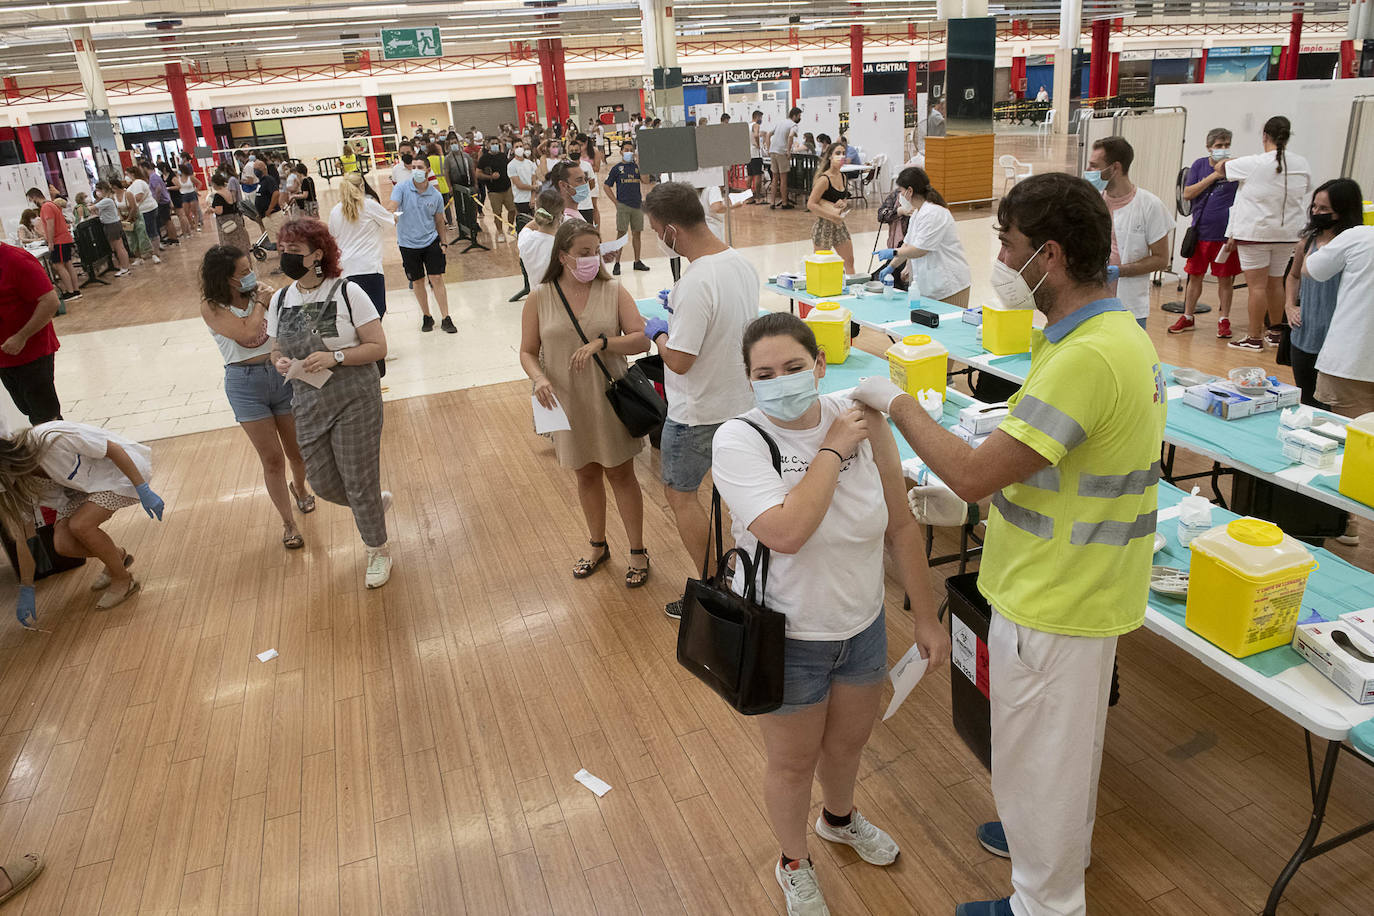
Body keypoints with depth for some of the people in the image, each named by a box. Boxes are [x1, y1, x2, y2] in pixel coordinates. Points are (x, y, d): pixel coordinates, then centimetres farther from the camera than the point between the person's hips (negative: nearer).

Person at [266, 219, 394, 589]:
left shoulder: (347, 292, -11)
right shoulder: (280, 301, 5)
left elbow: (378, 347, -11)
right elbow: (277, 350, 16)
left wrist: (335, 357, -23)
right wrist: (281, 363, -7)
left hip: (354, 399, -5)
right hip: (309, 403, 5)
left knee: (359, 481, 3)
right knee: (323, 483, 10)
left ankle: (378, 550, 26)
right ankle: (377, 502, 42)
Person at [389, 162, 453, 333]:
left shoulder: (436, 195, 1)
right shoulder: (401, 188, -5)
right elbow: (392, 207, -19)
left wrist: (444, 243, 5)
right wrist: (391, 214, -42)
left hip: (431, 241, 0)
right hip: (408, 244, 0)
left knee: (436, 279, -3)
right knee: (418, 282, 8)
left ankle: (446, 319, 4)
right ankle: (427, 317, 24)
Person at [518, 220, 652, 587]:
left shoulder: (613, 291, -6)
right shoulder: (539, 299, -4)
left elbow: (641, 339, -10)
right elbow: (528, 352, 1)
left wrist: (601, 343, -24)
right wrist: (539, 378, -19)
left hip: (611, 400, -1)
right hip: (569, 403, 2)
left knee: (621, 474, 7)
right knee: (586, 475, 16)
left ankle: (638, 552, 21)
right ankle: (598, 546, 36)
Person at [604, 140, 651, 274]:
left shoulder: (636, 166, 9)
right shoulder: (617, 168, 2)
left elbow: (645, 181, -6)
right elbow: (607, 186, 5)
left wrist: (639, 164, -10)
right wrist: (615, 202, -3)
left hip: (637, 205, 3)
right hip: (623, 206, -3)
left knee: (637, 233, 8)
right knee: (621, 233, -4)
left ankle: (638, 261, 18)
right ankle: (617, 264, -2)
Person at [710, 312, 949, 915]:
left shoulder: (861, 422, -12)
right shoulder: (738, 442, -22)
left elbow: (901, 527, -3)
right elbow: (787, 533, -36)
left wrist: (926, 618, 2)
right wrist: (833, 449, -28)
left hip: (863, 626, 4)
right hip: (785, 640, -4)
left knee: (849, 740, 28)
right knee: (792, 762, 18)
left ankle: (839, 817, 62)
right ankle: (794, 863, 49)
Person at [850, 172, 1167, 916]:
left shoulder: (1087, 357, -31)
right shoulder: (1115, 330, 3)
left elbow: (972, 476, -31)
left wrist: (896, 401, -19)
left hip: (1054, 600, -10)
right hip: (1078, 585, 10)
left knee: (1037, 751, 11)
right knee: (1066, 736, 29)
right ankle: (1060, 838, 54)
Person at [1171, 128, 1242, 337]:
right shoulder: (1199, 165, 5)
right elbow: (1187, 194, -4)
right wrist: (1213, 176, -14)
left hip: (1225, 234, -1)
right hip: (1200, 233, 2)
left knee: (1225, 279, 5)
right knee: (1194, 276, 10)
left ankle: (1224, 320, 16)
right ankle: (1188, 317, 22)